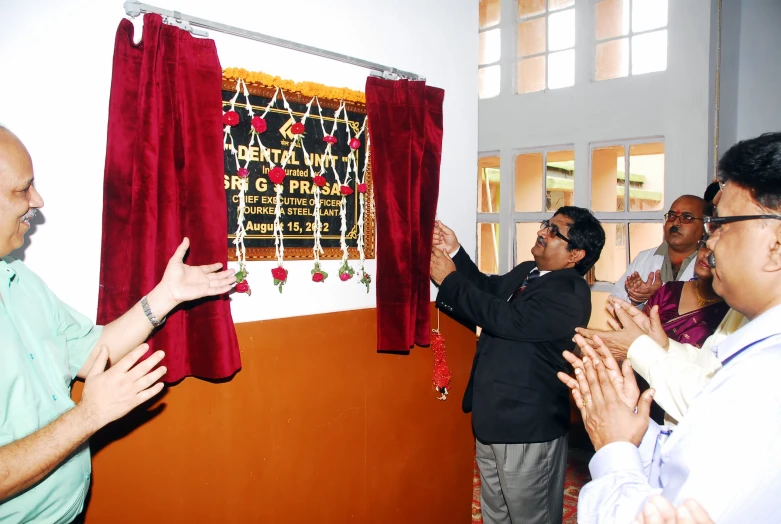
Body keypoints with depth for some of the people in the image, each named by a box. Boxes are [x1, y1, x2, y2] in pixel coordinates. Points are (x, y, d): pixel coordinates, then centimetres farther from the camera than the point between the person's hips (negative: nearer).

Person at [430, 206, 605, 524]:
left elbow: (505, 318, -30)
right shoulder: (525, 272, 5)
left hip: (527, 428, -9)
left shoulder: (570, 294, -23)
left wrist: (450, 279, -22)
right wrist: (455, 253, -3)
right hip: (492, 420, 9)